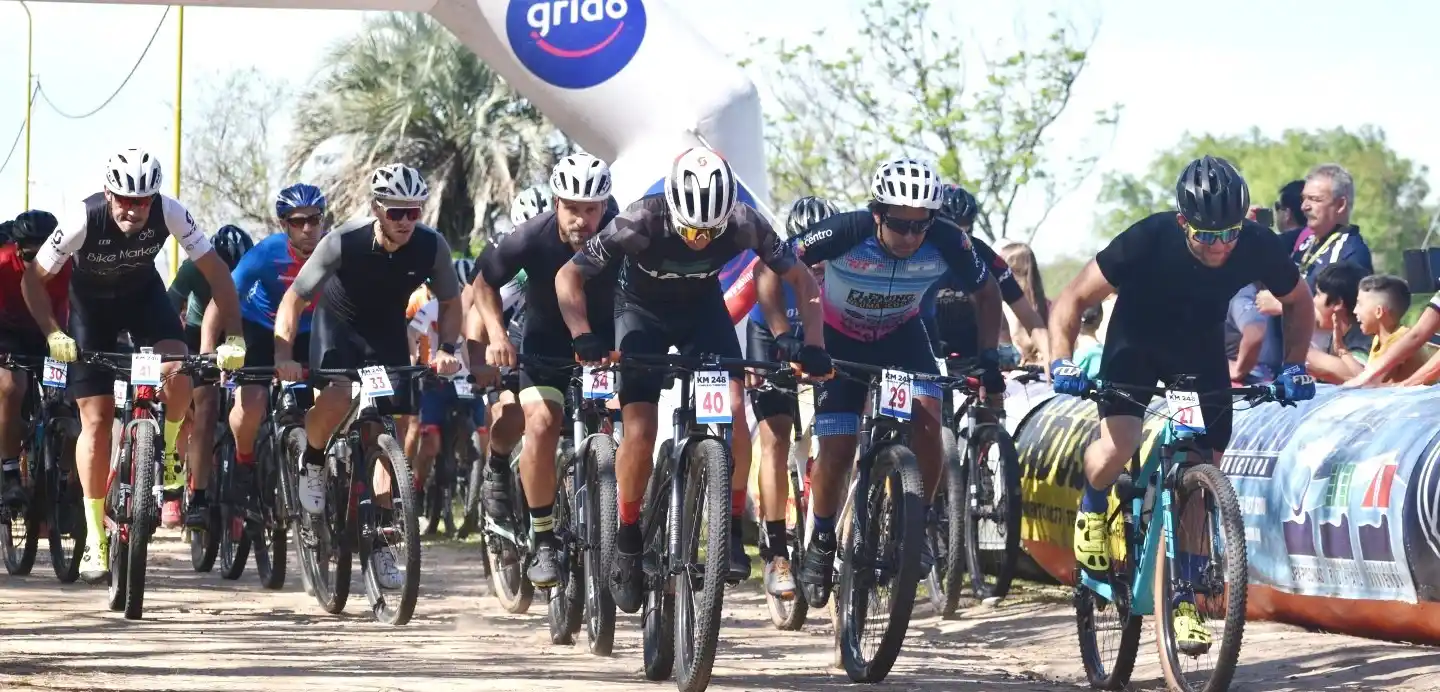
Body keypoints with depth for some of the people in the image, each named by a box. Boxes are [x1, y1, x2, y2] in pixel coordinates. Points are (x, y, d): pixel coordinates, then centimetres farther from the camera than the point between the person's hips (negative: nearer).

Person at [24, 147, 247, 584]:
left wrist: (234, 338, -31)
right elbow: (34, 278, -21)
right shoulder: (84, 220, -32)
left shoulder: (170, 214, -29)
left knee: (176, 373, -28)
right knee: (96, 420, -7)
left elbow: (216, 272, -23)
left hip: (143, 294, 1)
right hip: (91, 303, -1)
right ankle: (95, 540, 2)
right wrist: (53, 334, -32)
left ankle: (166, 451, 4)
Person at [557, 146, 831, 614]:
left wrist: (810, 345, -30)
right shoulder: (640, 223, -34)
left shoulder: (745, 225, -29)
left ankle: (731, 531, -6)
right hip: (641, 311, -1)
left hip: (703, 309, 1)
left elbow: (802, 281, -17)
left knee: (733, 410, -21)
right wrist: (583, 337, -39)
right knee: (640, 430, -16)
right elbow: (569, 277, -24)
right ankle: (628, 543, 4)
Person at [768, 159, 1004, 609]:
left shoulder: (947, 242, -27)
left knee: (926, 417, -25)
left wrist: (989, 358, -17)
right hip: (840, 336, -1)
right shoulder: (845, 233, -34)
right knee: (837, 450, -10)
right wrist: (783, 337, -34)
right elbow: (769, 272, -25)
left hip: (901, 334, 2)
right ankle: (821, 543, 15)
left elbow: (986, 293, -8)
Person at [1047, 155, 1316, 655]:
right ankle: (1093, 508, 9)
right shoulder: (1147, 240, -34)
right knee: (1117, 448, -26)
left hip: (1200, 349, 2)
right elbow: (1074, 299, -23)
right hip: (1137, 344, -2)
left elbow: (1298, 302, -3)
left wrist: (1293, 365, -15)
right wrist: (1061, 362, -37)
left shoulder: (1258, 247, -26)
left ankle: (1185, 600, 9)